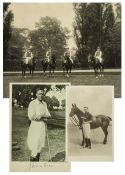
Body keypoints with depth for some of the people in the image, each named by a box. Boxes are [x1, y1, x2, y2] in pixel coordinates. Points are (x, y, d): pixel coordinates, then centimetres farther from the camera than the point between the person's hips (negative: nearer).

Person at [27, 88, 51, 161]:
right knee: (35, 145, -8)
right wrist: (43, 118, -12)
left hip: (43, 126, 6)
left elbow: (48, 115, 5)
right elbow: (31, 116, -19)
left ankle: (37, 160, 18)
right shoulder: (32, 103, -10)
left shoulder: (44, 104, 10)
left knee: (40, 145, 9)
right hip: (35, 126, -6)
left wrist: (41, 116, -15)